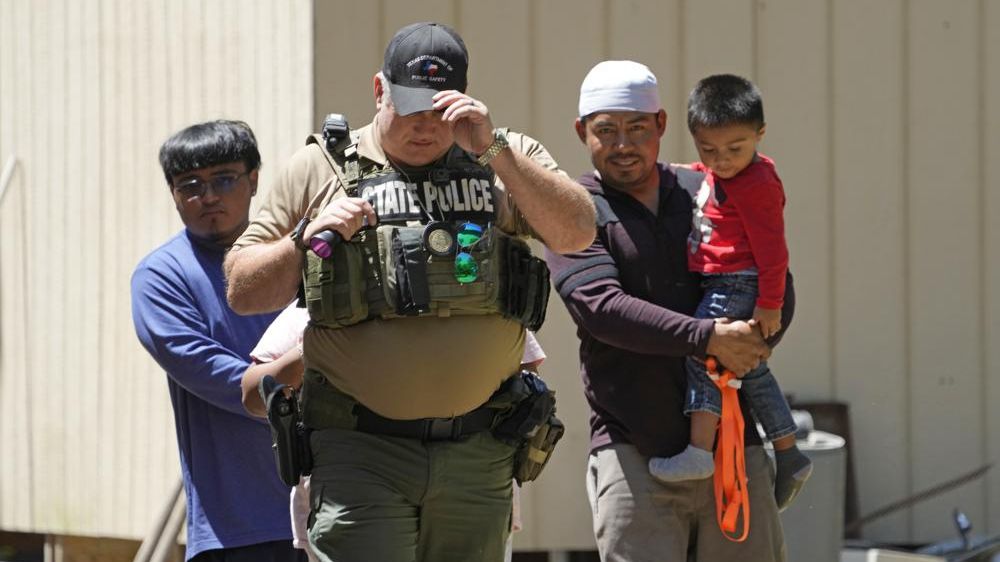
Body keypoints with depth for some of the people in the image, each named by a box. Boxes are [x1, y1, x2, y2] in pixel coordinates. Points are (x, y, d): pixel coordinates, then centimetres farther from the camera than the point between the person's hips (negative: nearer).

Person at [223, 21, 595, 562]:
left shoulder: (507, 161, 9)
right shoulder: (322, 169, 6)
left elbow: (575, 233, -8)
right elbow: (243, 291, 6)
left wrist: (493, 148, -15)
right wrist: (307, 237, -12)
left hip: (477, 454, 2)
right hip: (360, 450, -2)